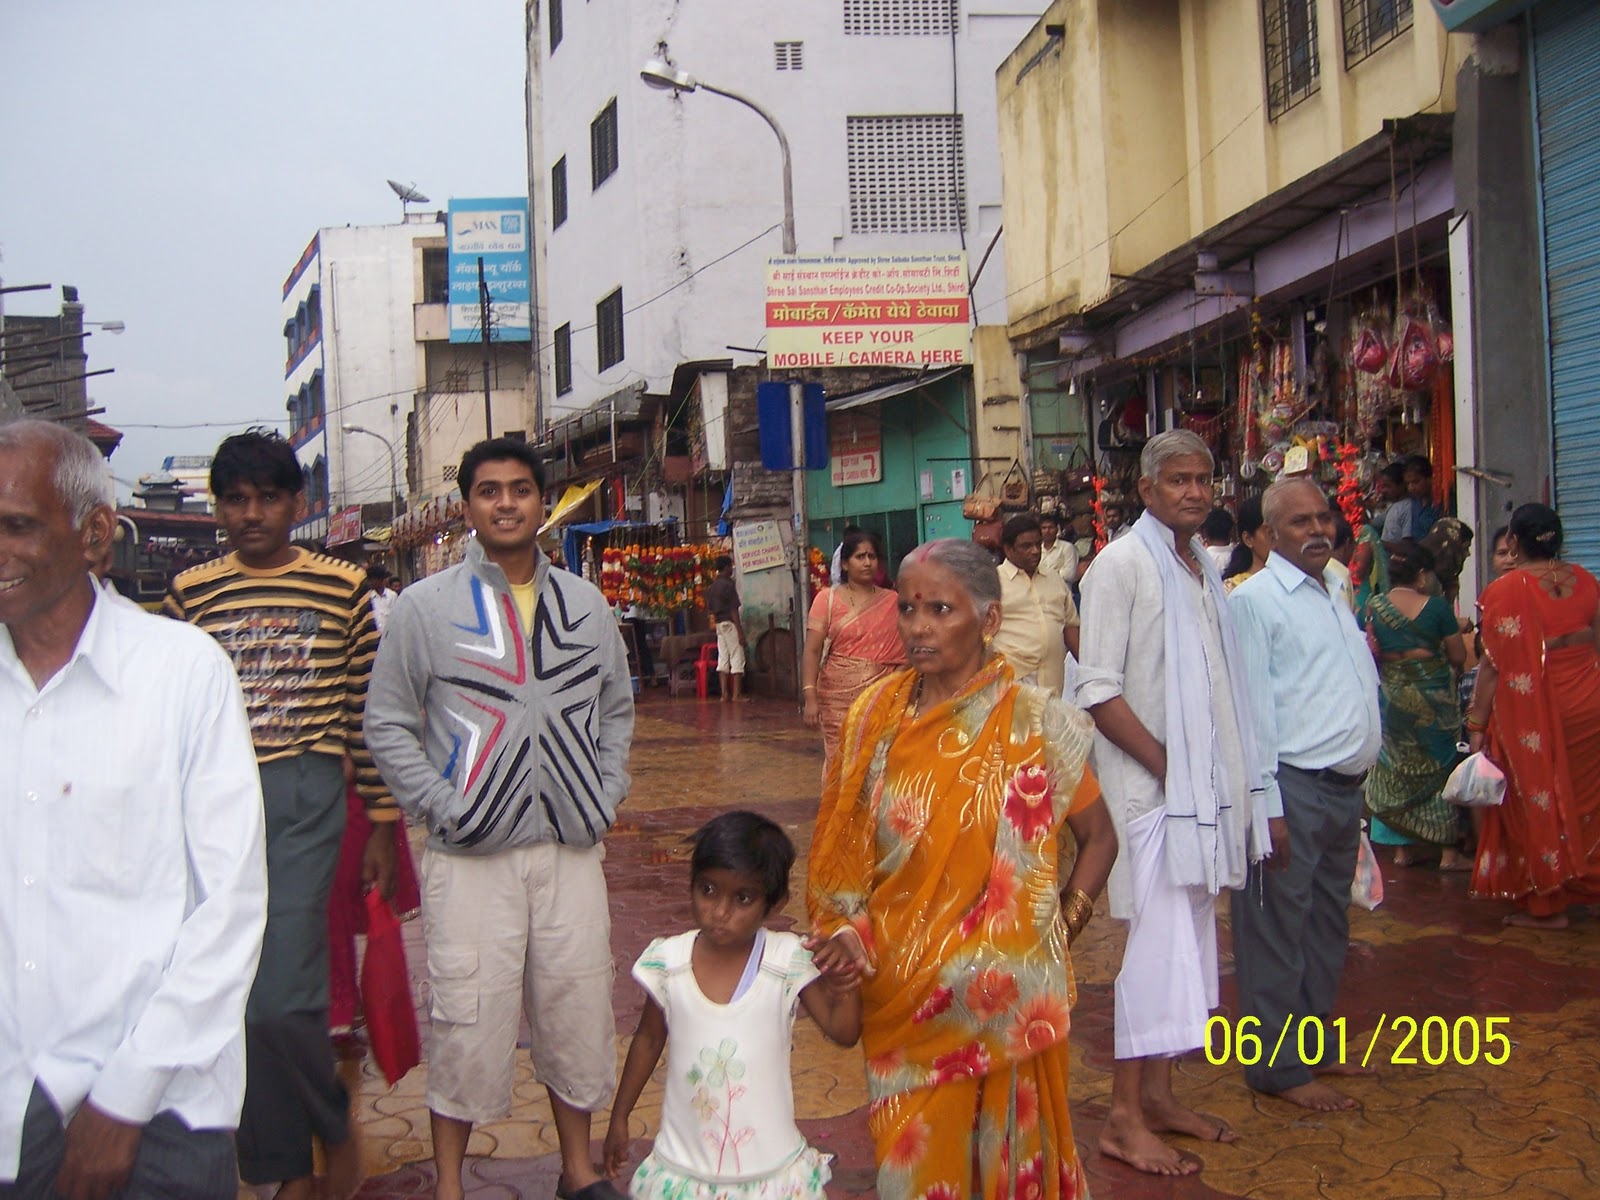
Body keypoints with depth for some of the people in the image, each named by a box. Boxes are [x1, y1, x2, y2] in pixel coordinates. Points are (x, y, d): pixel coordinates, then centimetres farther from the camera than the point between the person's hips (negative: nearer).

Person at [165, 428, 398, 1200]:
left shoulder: (341, 589, 2)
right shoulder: (190, 594, 8)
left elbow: (369, 714, 4)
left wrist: (381, 824, 4)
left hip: (305, 798, -3)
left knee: (281, 997, -12)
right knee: (241, 1001, 8)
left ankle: (335, 1128, 16)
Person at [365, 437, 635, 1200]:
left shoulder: (585, 605, 10)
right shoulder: (425, 607, -1)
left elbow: (616, 709, 20)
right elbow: (388, 724, 1)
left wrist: (606, 797, 8)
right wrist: (442, 808, -8)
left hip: (573, 849, 4)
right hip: (469, 855, -3)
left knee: (577, 1009, 10)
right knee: (468, 1020, -1)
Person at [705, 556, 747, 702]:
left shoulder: (711, 587, 11)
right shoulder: (729, 584, -12)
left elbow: (710, 608, 13)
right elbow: (733, 609, -16)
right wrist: (740, 630, -16)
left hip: (719, 624, 8)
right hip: (730, 624, -8)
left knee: (723, 658, 7)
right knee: (737, 658, -4)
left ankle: (725, 693, 5)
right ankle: (737, 693, -6)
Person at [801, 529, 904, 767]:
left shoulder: (892, 601, 9)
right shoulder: (828, 598, 3)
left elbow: (904, 653, 11)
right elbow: (812, 651, -3)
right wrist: (810, 698, -12)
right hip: (838, 697, -1)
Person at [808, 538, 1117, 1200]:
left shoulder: (1033, 722, -9)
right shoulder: (876, 715, 1)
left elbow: (1098, 837, 0)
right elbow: (846, 843, 7)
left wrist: (1057, 930, -6)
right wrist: (849, 930, -7)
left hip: (1003, 992, -3)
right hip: (900, 988, 3)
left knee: (1004, 1147, 10)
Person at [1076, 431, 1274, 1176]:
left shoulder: (1205, 567, 13)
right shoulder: (1122, 565, -10)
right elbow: (1098, 693, -15)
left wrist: (1237, 781, 6)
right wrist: (1166, 766, -16)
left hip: (1208, 787, 8)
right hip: (1151, 787, -8)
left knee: (1190, 941, 13)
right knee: (1160, 942, -7)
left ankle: (1158, 1094, 25)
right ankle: (1125, 1120, 3)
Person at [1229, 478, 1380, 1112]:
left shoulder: (1337, 591, 15)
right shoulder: (1254, 599, -10)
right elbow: (1249, 707, -14)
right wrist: (1266, 807, -18)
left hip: (1346, 787, 8)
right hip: (1292, 788, -8)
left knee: (1327, 926, 17)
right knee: (1278, 929, -1)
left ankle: (1314, 1046, 29)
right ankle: (1281, 1066, 10)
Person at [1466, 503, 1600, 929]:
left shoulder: (1505, 591, -15)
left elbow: (1495, 664, -16)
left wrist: (1477, 724, -10)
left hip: (1531, 709, -5)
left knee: (1537, 800, 7)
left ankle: (1546, 903, 14)